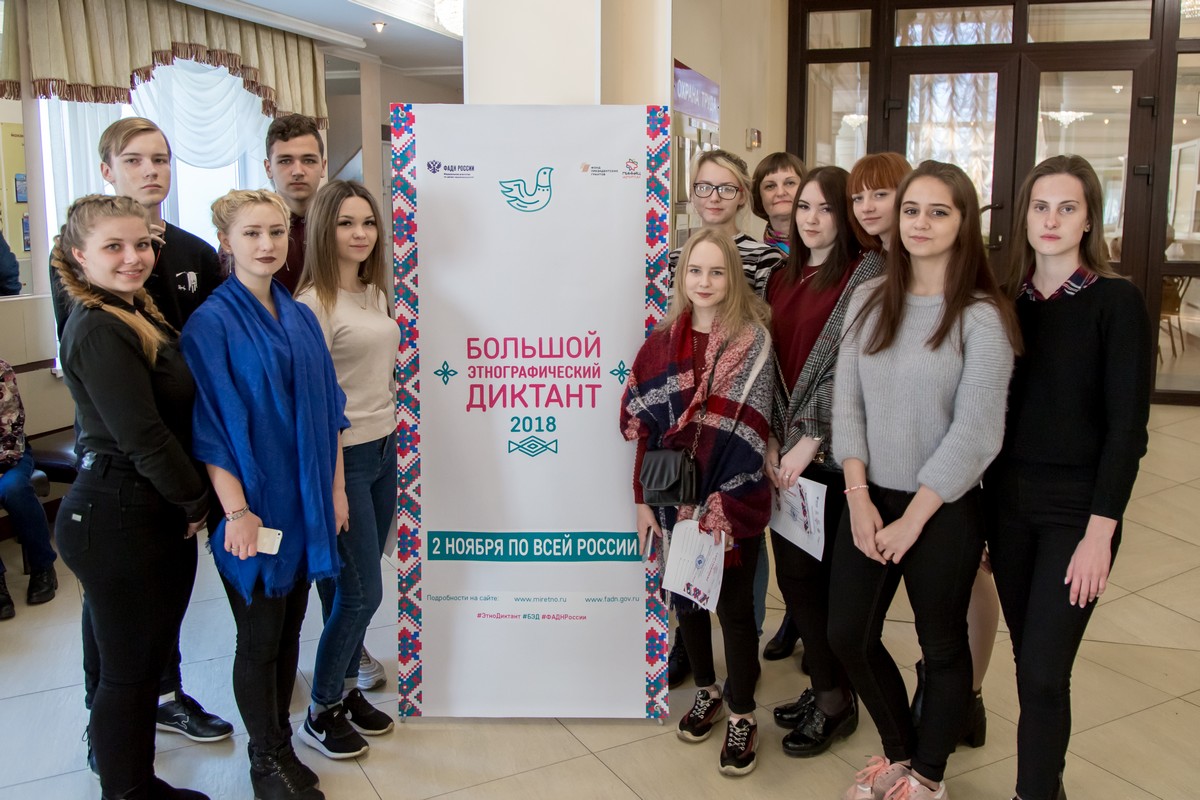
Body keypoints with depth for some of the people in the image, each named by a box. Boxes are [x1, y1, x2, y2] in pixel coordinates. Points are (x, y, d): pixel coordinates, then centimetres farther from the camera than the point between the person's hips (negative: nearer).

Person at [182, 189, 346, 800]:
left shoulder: (301, 318, 7)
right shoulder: (211, 324, -11)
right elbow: (211, 427, -14)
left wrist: (335, 489, 7)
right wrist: (236, 510, -17)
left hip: (306, 502, 6)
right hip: (254, 502, -5)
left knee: (289, 627, 16)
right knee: (259, 637, 7)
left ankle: (280, 742, 33)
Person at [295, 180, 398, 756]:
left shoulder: (376, 293, 10)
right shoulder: (314, 302, -14)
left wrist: (393, 440, 15)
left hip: (385, 449, 7)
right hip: (342, 456, -7)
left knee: (350, 586, 15)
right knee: (363, 591, -1)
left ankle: (346, 688, 30)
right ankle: (319, 712, 17)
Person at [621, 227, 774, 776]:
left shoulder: (753, 341, -8)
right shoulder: (664, 341, 3)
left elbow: (747, 433, -12)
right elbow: (645, 428, 4)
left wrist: (720, 507, -17)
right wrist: (643, 499, 2)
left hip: (732, 503, -4)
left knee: (735, 605, 4)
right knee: (684, 596, 16)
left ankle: (741, 714, 22)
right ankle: (706, 690, 37)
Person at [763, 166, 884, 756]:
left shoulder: (867, 274, -7)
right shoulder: (783, 277, 14)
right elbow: (771, 363, 11)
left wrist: (809, 440, -16)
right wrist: (772, 441, 1)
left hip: (832, 453, -6)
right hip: (785, 451, 6)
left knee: (820, 574, 1)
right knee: (793, 573, 9)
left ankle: (836, 702, 19)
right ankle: (824, 687, 27)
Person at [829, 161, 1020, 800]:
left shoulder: (982, 316, -11)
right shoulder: (869, 301, 2)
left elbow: (975, 432, -15)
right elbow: (847, 402, 1)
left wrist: (911, 519, -14)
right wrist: (859, 498, -7)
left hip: (944, 509, -4)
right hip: (870, 500, 5)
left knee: (942, 645, 12)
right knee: (847, 635, 10)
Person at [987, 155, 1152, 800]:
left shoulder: (1116, 301, -7)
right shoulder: (1007, 301, 6)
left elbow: (1127, 426, -9)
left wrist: (1100, 531, -14)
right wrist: (986, 503, 5)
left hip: (1075, 507, -4)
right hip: (1007, 500, 4)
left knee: (1043, 672, -5)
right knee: (1029, 661, 13)